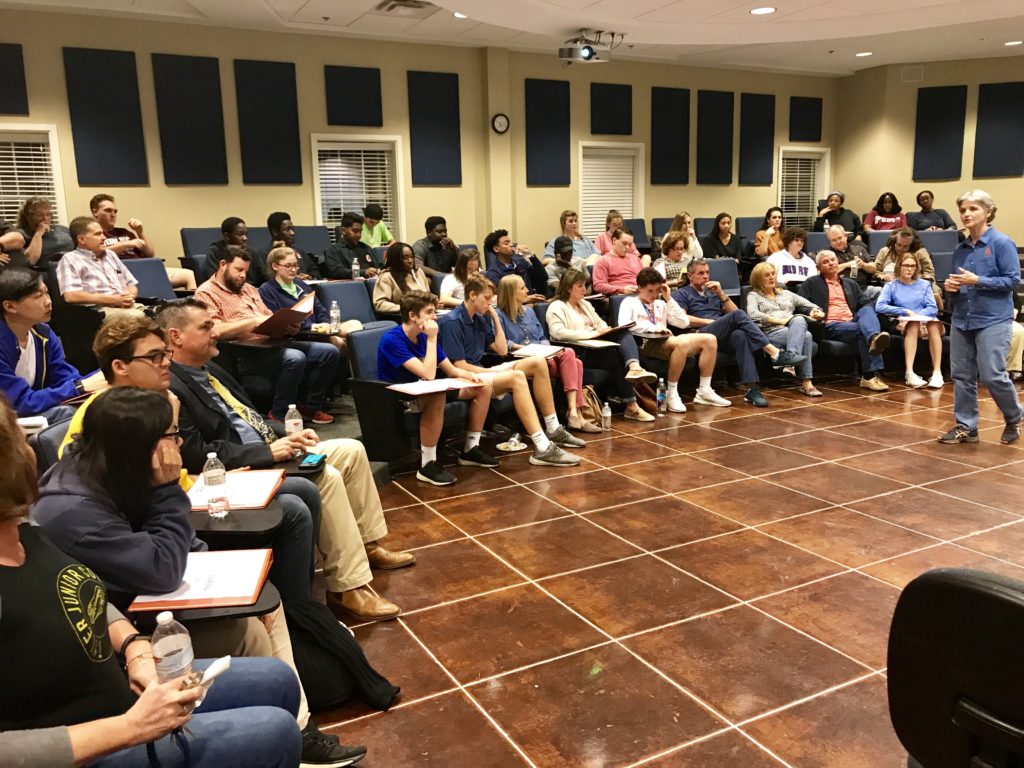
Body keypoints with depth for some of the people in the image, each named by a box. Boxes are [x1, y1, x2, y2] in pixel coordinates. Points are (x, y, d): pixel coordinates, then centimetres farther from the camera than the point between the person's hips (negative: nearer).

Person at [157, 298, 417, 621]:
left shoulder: (211, 371, 13)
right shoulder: (170, 389, -18)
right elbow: (198, 456, -24)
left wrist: (283, 438, 2)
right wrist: (268, 451, -23)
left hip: (263, 453, 10)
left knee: (351, 450, 5)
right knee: (326, 476, -27)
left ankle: (366, 545, 17)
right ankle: (347, 591, -19)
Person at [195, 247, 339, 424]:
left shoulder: (248, 288, 25)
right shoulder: (207, 293, -1)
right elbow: (215, 330, -16)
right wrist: (253, 321, -20)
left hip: (271, 342, 8)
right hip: (244, 353, -8)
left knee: (329, 351, -6)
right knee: (295, 358, -34)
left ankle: (310, 406, 4)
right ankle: (279, 415, -18)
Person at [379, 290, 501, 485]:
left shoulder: (424, 336, 2)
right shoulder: (392, 340, -23)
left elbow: (451, 371, 9)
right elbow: (428, 374, -31)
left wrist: (470, 376, -12)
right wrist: (432, 339, -24)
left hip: (422, 392, 9)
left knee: (483, 387, 3)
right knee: (437, 395, -41)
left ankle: (471, 449, 10)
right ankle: (427, 465, -32)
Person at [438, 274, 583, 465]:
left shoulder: (480, 319, 14)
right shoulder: (452, 322, -13)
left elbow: (502, 350, 16)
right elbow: (459, 365, -18)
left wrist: (495, 318, 10)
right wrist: (495, 372, -15)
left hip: (481, 371, 9)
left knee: (538, 362, -2)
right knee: (516, 377, -34)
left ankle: (553, 430, 1)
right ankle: (542, 448, -42)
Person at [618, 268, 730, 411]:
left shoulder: (661, 304, 27)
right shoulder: (629, 302, 10)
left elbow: (684, 323, 17)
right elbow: (623, 323, -11)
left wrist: (669, 299, 13)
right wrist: (653, 327, -15)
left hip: (666, 342, 7)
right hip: (646, 344, -7)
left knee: (709, 339, -9)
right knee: (682, 342, -36)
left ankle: (704, 391, -7)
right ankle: (671, 394, -25)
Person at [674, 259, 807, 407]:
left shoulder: (713, 292, 31)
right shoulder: (681, 294, 14)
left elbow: (732, 311, 19)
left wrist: (720, 293, 7)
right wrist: (710, 321, -7)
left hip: (723, 337, 5)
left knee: (740, 335, -34)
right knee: (738, 315, -29)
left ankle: (752, 388, -46)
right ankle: (775, 353, -35)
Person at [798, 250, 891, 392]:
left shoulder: (851, 283, 29)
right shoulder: (811, 283, 14)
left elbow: (866, 303, 19)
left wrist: (868, 315, -4)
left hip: (853, 322, 4)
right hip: (830, 326, -4)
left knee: (867, 311, -29)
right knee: (863, 330, -31)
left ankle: (874, 338, -60)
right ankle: (872, 374, -44)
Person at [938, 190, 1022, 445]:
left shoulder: (1002, 243, -7)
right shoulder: (960, 249, 11)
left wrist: (977, 281, -19)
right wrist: (951, 285, -2)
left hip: (993, 320, -6)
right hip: (961, 319, 6)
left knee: (992, 375, -7)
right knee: (961, 375, 6)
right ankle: (965, 427, 16)